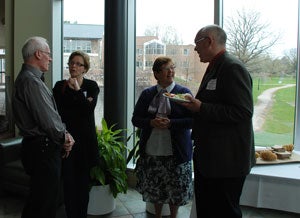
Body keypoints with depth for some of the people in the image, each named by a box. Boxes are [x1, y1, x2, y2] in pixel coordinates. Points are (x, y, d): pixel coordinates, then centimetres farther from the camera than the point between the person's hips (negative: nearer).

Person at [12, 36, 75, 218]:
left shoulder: (32, 78, 16)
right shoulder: (31, 81, -18)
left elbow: (51, 113, 15)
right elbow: (47, 119, -20)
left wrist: (64, 134, 3)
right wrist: (64, 137, -4)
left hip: (43, 147, 10)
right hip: (42, 148, -10)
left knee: (50, 197, 18)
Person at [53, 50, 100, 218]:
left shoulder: (91, 86, 4)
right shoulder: (60, 86, 6)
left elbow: (89, 109, -10)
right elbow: (58, 112, -3)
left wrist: (77, 90, -10)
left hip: (85, 139, 0)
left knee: (83, 180, 6)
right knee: (68, 180, 0)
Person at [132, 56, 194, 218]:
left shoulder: (184, 92, -2)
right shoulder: (147, 94, 6)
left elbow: (193, 120, -7)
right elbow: (135, 119, 6)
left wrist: (170, 123, -20)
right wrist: (151, 122, -14)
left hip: (176, 152, -2)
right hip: (151, 152, 3)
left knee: (175, 189, 9)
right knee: (154, 188, 15)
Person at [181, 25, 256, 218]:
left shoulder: (233, 68, -17)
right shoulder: (214, 68, 15)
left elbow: (243, 112, -25)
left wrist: (201, 108, -23)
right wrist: (194, 104, 9)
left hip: (227, 161, -10)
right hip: (207, 158, 10)